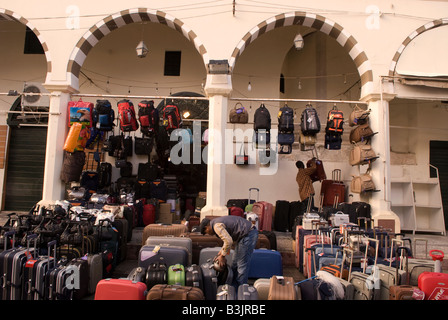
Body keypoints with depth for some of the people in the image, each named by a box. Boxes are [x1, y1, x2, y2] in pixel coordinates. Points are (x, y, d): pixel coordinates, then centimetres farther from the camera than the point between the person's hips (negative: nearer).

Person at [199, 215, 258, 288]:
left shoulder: (217, 226, -16)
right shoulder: (218, 221, 16)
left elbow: (228, 241, -24)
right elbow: (227, 238, 25)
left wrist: (222, 256, -11)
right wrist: (221, 251, 19)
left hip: (248, 235, -11)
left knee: (242, 264, -5)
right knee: (235, 263, 17)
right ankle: (233, 286, 25)